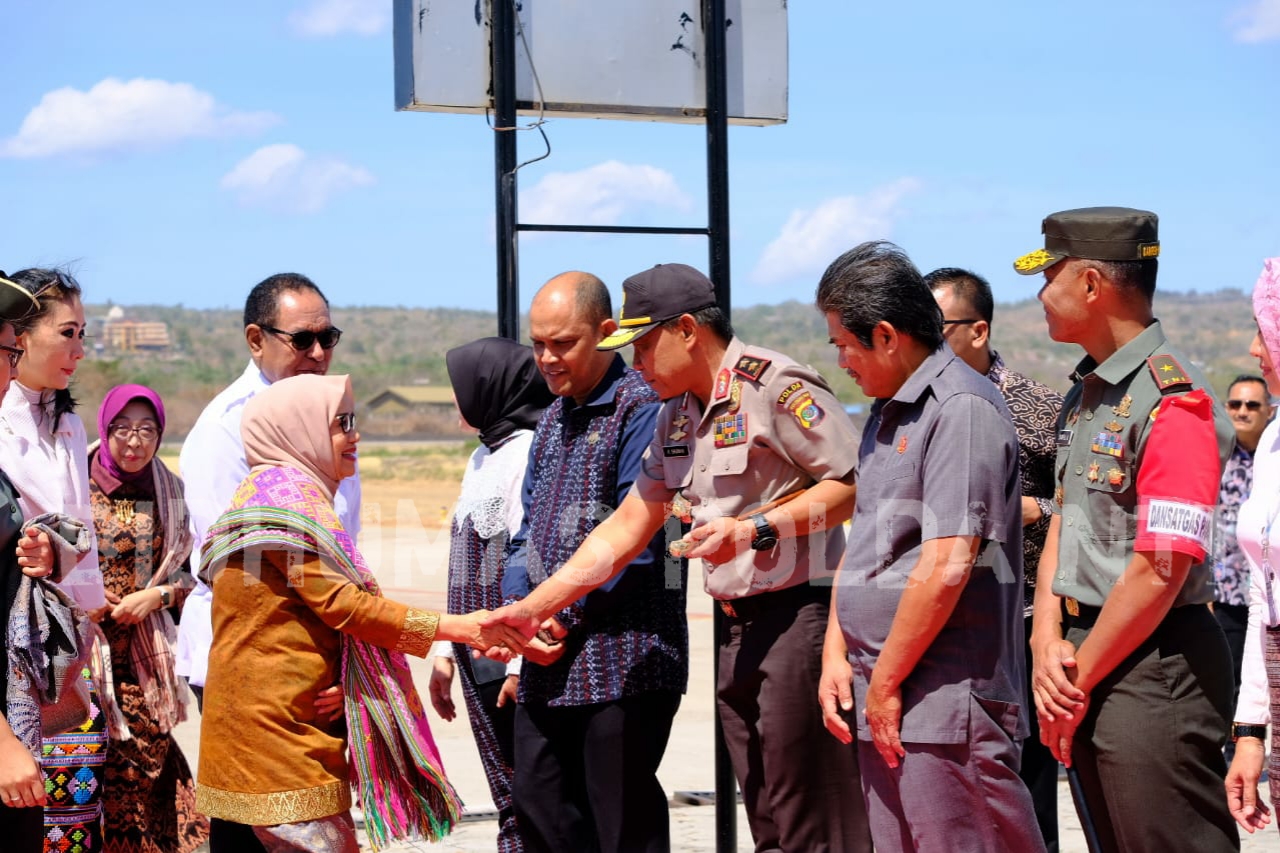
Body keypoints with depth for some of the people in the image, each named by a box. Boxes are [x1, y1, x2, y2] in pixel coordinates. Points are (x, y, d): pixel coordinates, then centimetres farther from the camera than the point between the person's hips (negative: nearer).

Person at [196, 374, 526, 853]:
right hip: (278, 724, -10)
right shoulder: (287, 499, -10)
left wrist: (338, 686, -1)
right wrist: (455, 628, -15)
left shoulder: (276, 494, 21)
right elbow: (343, 605, -17)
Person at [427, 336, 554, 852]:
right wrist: (446, 650, 19)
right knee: (510, 802, 10)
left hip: (514, 658, -9)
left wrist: (522, 662, -22)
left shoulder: (527, 452, -12)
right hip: (479, 657, 9)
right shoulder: (484, 456, 17)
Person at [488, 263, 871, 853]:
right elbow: (623, 531, 19)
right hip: (734, 627, 9)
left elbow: (855, 485, -17)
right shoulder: (676, 416, 17)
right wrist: (532, 609, 14)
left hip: (798, 618, -9)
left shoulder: (776, 385, -11)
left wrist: (754, 529, -20)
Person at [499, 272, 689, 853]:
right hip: (548, 661, 8)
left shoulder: (642, 407, -8)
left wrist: (563, 615, -12)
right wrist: (517, 605, 0)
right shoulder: (552, 420, 19)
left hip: (622, 656, -8)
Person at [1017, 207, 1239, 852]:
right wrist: (1048, 644, -1)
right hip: (1088, 661, 9)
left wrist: (1079, 679, -13)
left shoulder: (1173, 401, -16)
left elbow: (1160, 572, -20)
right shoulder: (1083, 396, 14)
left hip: (1151, 670, -9)